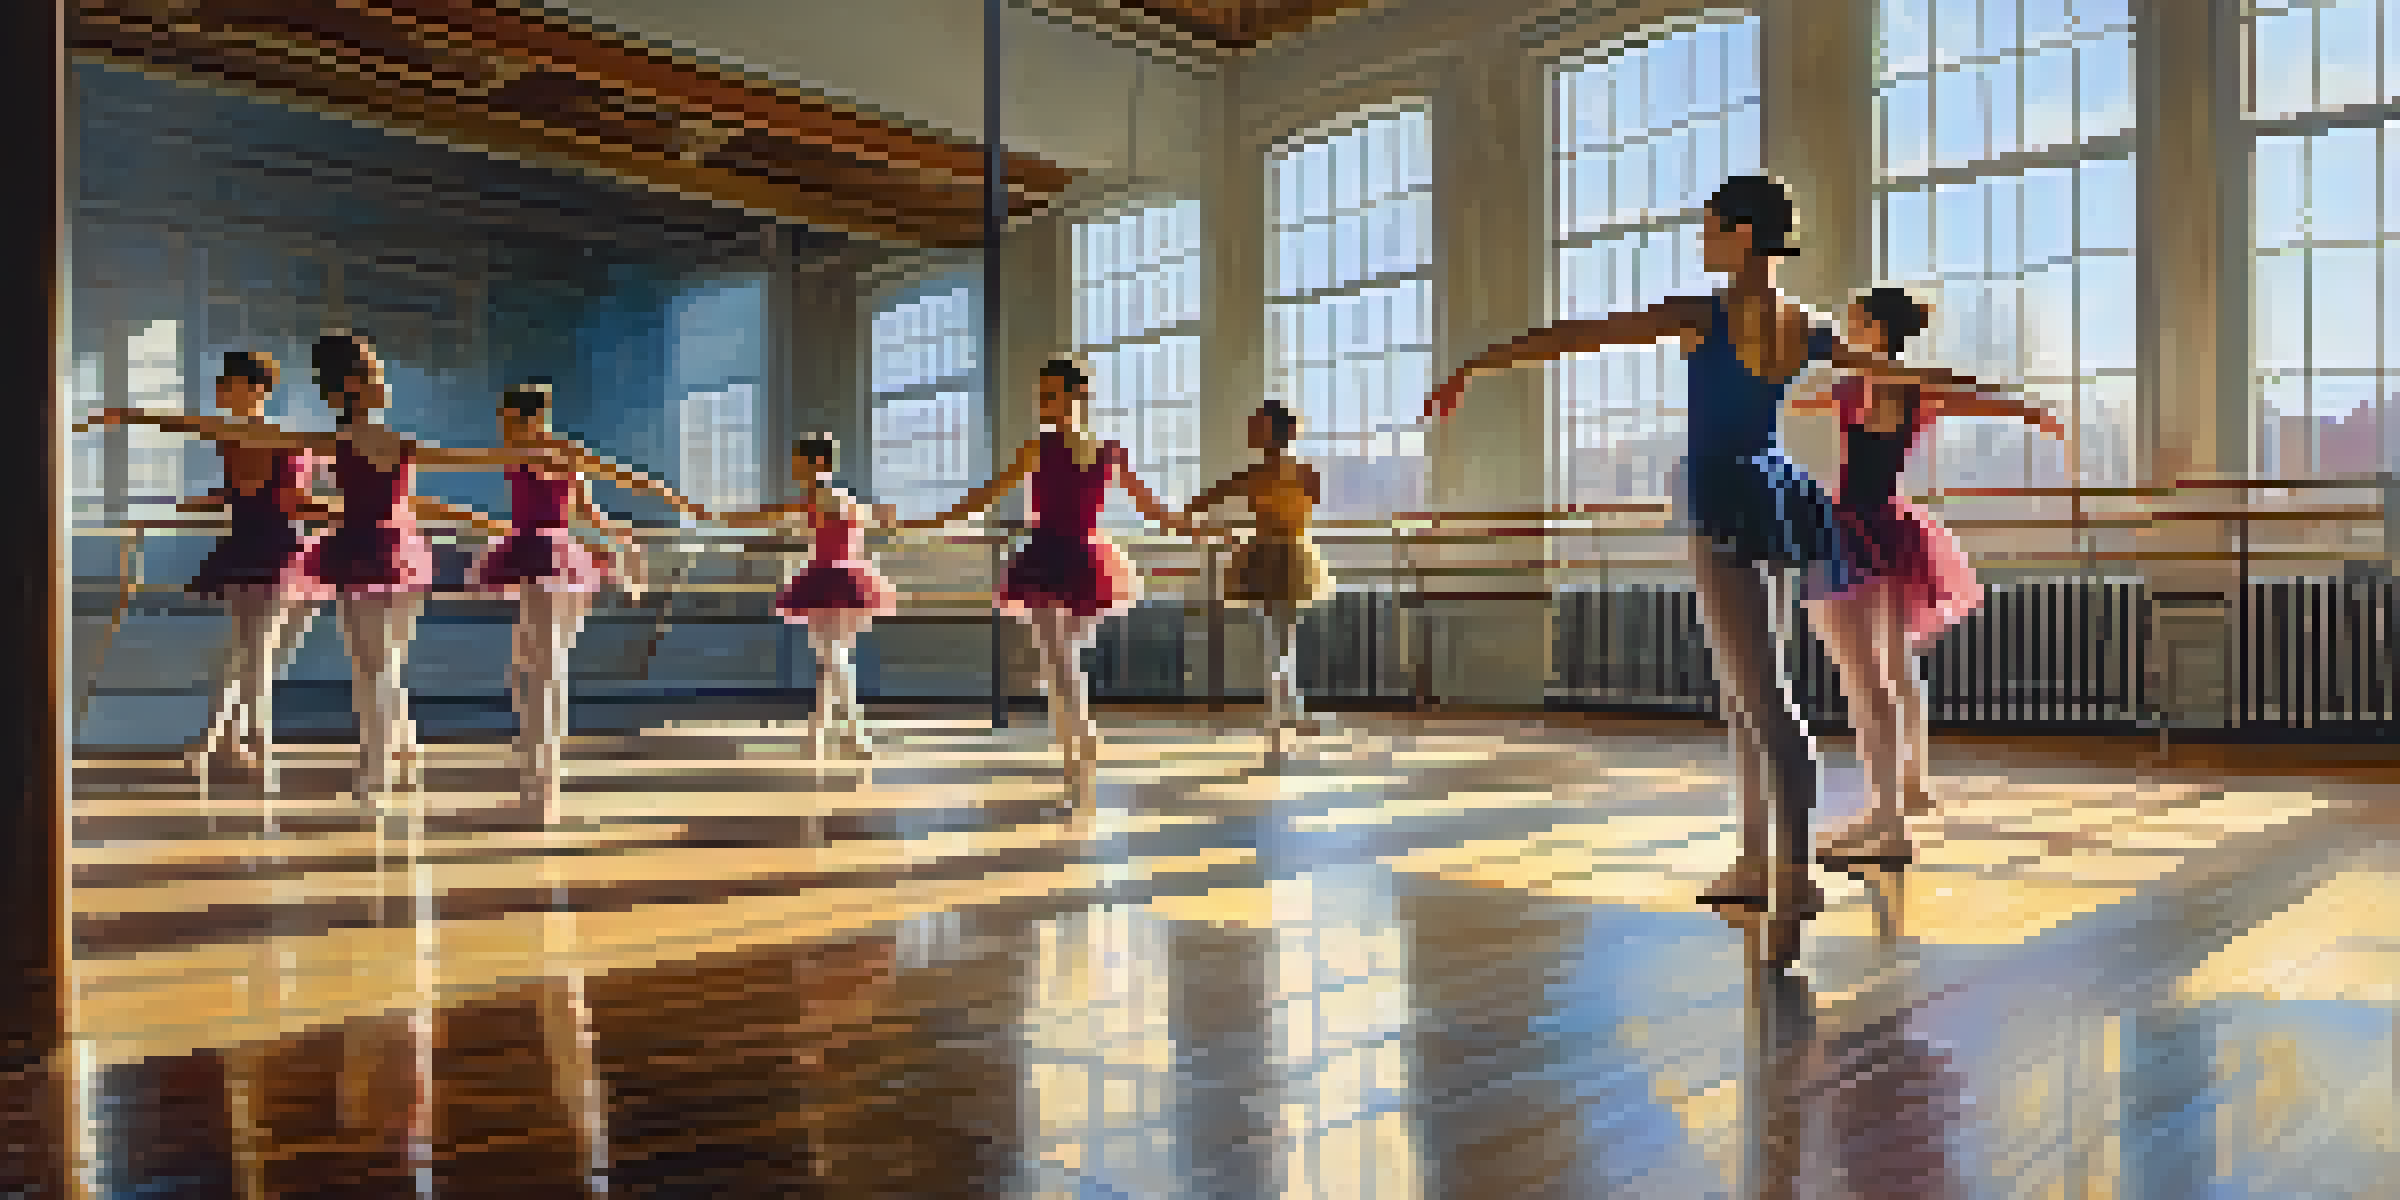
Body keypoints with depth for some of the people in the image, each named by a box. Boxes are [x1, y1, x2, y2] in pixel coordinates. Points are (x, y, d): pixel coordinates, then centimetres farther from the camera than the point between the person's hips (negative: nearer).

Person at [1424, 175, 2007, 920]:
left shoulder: (1705, 315, -11)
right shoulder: (1800, 330, 8)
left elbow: (1576, 336, -11)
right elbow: (1910, 373, 16)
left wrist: (1472, 368, -8)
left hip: (1727, 513, -7)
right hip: (1770, 505, 7)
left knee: (1758, 700, -5)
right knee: (1746, 696, 14)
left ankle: (1792, 872, -2)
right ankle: (1758, 860, 22)